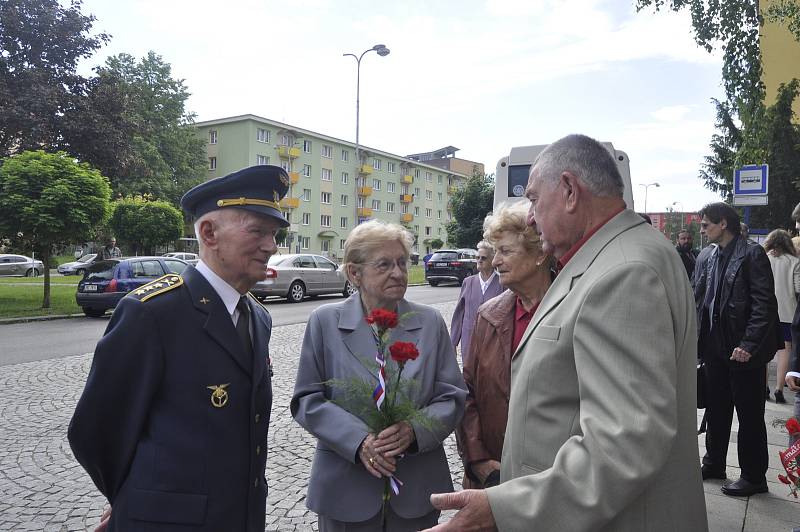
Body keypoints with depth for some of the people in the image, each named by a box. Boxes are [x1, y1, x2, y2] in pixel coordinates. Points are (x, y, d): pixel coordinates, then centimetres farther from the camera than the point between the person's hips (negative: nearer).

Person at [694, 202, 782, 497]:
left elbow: (764, 304, -16)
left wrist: (748, 344, -21)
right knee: (715, 409, 17)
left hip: (743, 350, -7)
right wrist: (696, 337, 7)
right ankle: (714, 465, 32)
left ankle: (754, 476, 20)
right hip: (714, 348, 7)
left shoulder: (752, 254, -11)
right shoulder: (705, 256, 9)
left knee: (750, 414, 6)